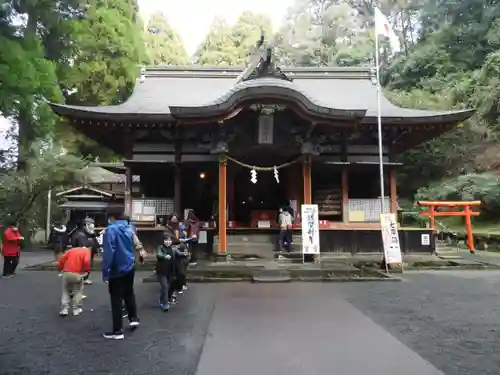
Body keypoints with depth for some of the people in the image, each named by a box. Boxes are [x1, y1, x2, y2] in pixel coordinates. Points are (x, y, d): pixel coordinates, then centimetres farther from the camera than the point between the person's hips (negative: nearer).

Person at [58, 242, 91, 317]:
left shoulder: (72, 249, 20)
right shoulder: (87, 251, 3)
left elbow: (62, 258, 13)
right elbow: (86, 261, -16)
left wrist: (60, 268, 20)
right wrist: (87, 270, -3)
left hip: (66, 273, 4)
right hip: (77, 274, -4)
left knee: (65, 291, 20)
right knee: (78, 291, 15)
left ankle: (64, 309, 16)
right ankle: (76, 309, 16)